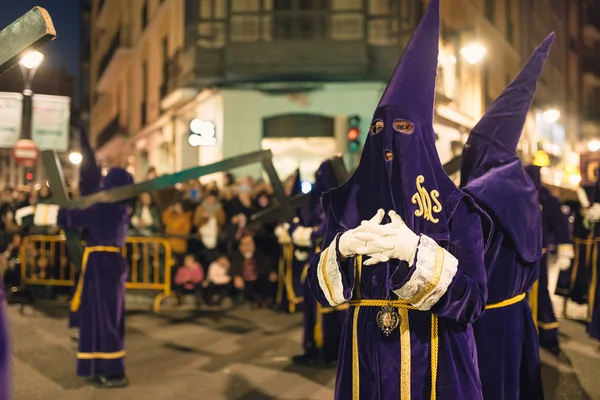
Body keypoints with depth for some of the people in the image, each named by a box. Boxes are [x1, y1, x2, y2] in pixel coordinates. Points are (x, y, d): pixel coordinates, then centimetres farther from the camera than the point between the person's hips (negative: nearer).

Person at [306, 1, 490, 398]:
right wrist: (342, 248, -21)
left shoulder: (454, 205, -6)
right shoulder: (349, 202, 2)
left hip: (433, 360, -2)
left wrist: (416, 251, -27)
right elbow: (320, 286, -1)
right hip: (367, 359, 3)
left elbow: (472, 297, -13)